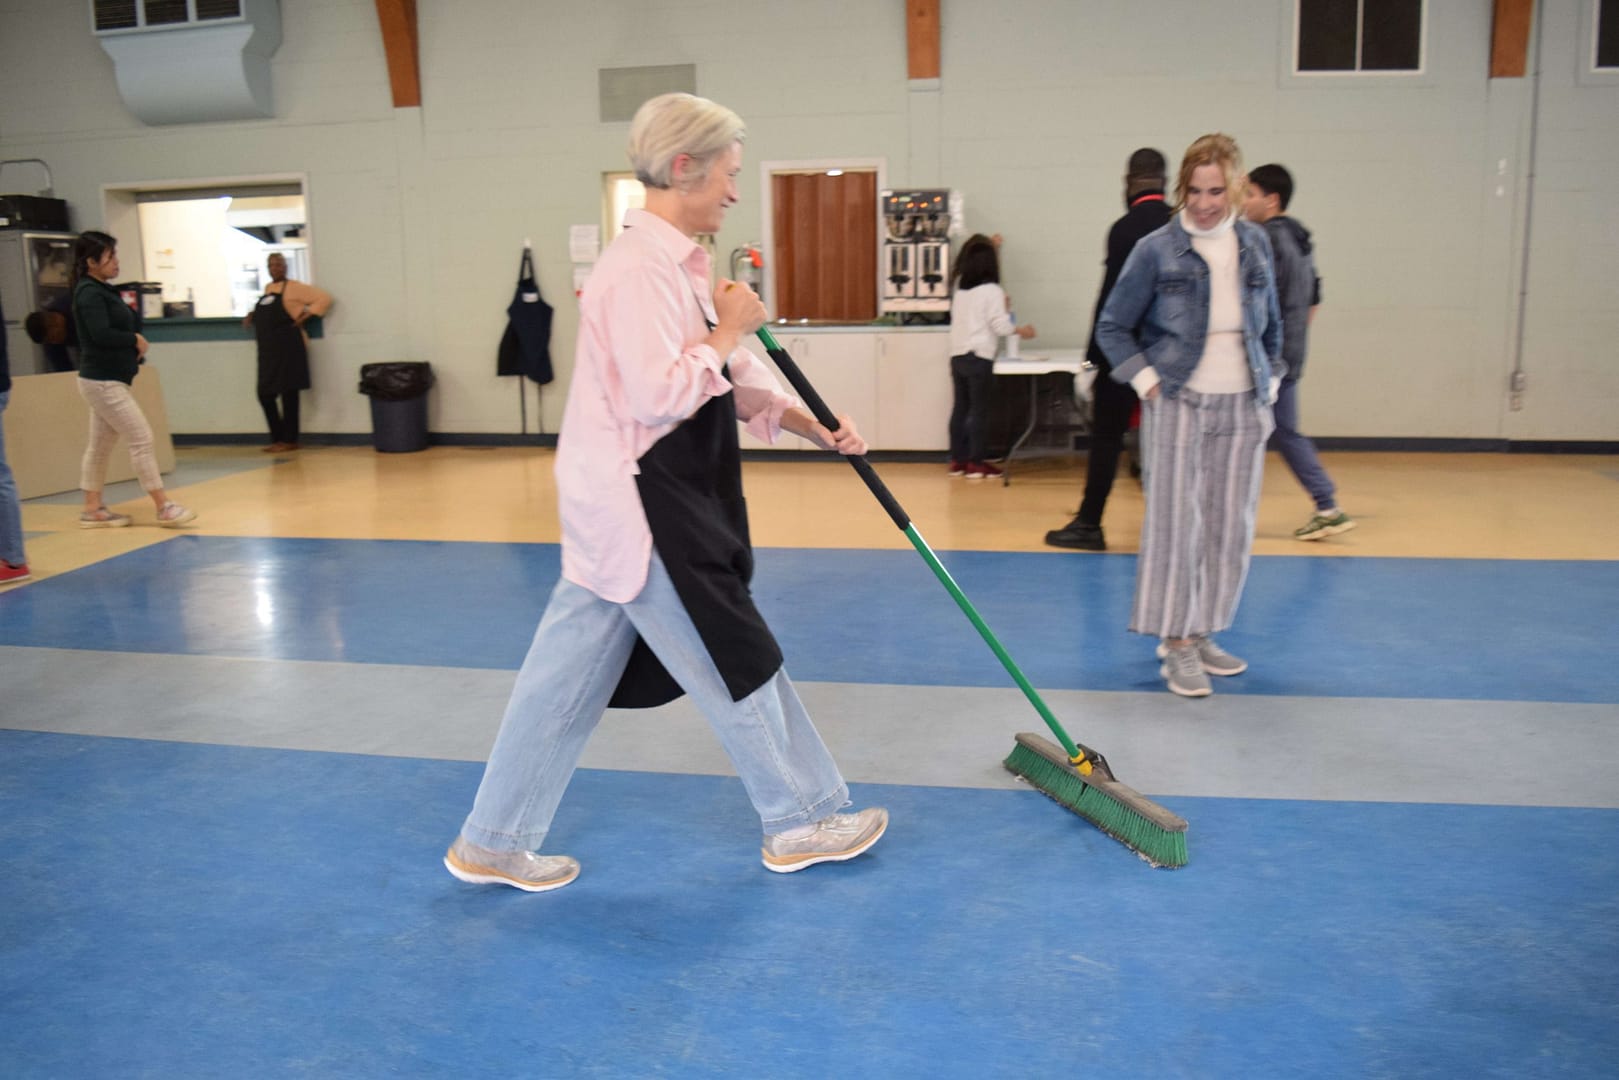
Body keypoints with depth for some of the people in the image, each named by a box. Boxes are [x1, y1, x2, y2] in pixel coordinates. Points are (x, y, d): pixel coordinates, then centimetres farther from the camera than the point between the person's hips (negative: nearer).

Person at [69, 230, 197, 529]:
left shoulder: (103, 290, 14)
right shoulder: (89, 293, -14)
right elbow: (101, 334, -25)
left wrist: (133, 343, -7)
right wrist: (136, 340, -11)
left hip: (110, 380, 10)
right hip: (103, 381, -10)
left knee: (99, 446, 13)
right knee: (142, 439, -9)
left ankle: (92, 509, 21)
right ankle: (164, 507, -6)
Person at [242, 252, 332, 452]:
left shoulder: (293, 287, -2)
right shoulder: (267, 288, 19)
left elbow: (324, 298, -7)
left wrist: (307, 314, -15)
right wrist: (253, 315, 16)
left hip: (288, 347, -8)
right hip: (267, 349, 8)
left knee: (288, 393, -3)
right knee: (265, 394, 6)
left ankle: (289, 440, 5)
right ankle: (278, 439, 17)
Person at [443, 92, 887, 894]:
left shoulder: (673, 265, 15)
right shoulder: (639, 269, -18)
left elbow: (735, 379, 19)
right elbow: (660, 395, -25)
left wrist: (816, 428, 11)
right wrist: (729, 328, -13)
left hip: (619, 508, 10)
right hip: (640, 507, -10)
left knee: (567, 675, 14)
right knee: (738, 661, 5)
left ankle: (493, 843, 24)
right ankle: (800, 821, 24)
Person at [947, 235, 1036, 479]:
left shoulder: (960, 288, 10)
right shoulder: (992, 291, -8)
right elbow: (1000, 326, -12)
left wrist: (989, 247, 38)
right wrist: (1020, 330, 8)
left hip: (957, 356, 7)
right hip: (979, 358, -7)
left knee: (960, 407, 11)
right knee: (979, 410, -2)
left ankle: (957, 460, 14)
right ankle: (976, 463, -1)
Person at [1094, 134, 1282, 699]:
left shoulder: (1255, 243, 6)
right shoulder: (1156, 249, -7)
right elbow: (1112, 327, 0)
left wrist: (1270, 380, 11)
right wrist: (1146, 379, -8)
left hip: (1242, 407, 5)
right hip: (1177, 403, -4)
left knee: (1230, 526, 7)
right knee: (1175, 521, -5)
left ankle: (1200, 633, 21)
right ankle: (1177, 645, 3)